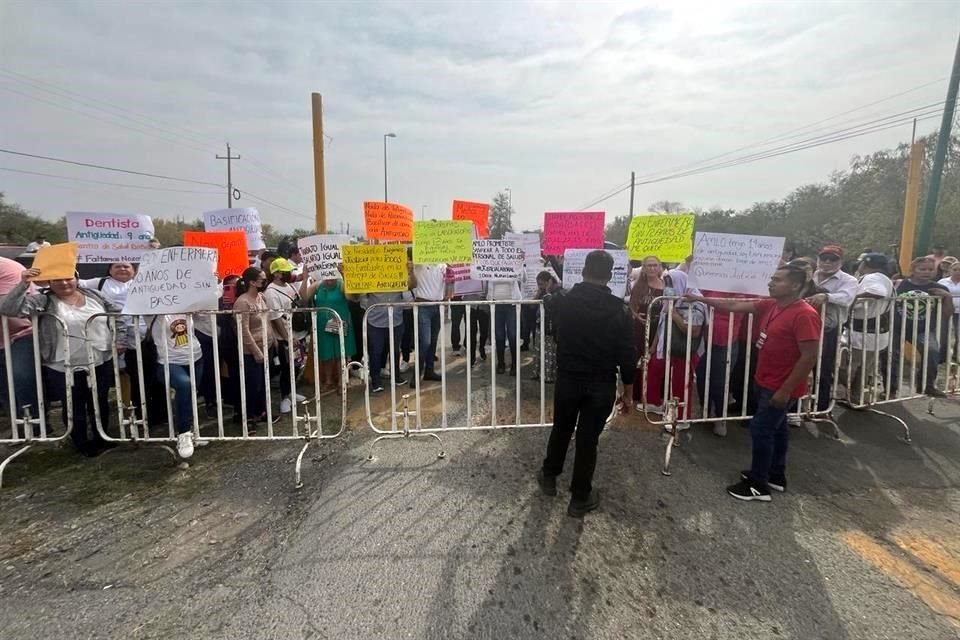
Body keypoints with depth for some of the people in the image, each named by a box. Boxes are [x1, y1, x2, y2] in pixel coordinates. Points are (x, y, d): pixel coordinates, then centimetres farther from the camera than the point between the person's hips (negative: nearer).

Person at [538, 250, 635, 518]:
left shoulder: (562, 302, -5)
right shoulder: (618, 309, -13)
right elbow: (626, 352, -9)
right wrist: (628, 384, 2)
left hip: (567, 379, 2)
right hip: (602, 384, -2)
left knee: (561, 429, 21)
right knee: (588, 439, 8)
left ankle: (549, 477, 40)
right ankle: (580, 498, 21)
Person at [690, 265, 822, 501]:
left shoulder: (805, 315, -23)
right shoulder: (771, 306, 3)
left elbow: (809, 357, -25)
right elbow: (735, 306, 10)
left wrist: (785, 390, -22)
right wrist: (701, 299, 8)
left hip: (780, 388, -9)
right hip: (765, 382, 9)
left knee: (760, 430, -1)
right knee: (775, 428, 20)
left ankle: (758, 485, 13)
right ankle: (776, 475, 36)